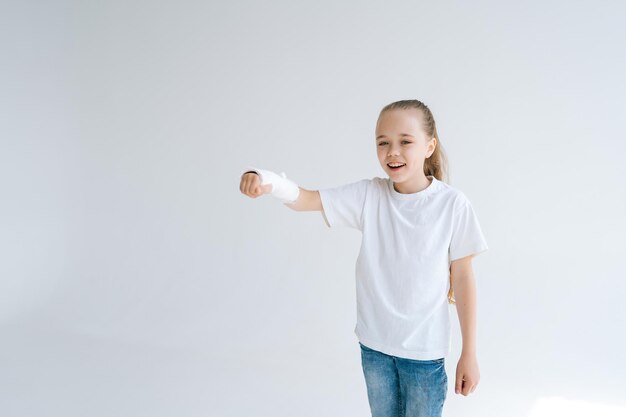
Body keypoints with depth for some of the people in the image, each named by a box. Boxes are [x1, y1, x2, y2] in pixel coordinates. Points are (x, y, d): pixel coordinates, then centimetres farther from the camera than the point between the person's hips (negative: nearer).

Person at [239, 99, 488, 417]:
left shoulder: (452, 204, -14)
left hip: (424, 351, -3)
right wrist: (264, 181, -36)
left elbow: (463, 278, -8)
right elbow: (304, 199, -13)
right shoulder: (368, 195, -7)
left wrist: (469, 354, -4)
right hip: (374, 343, 3)